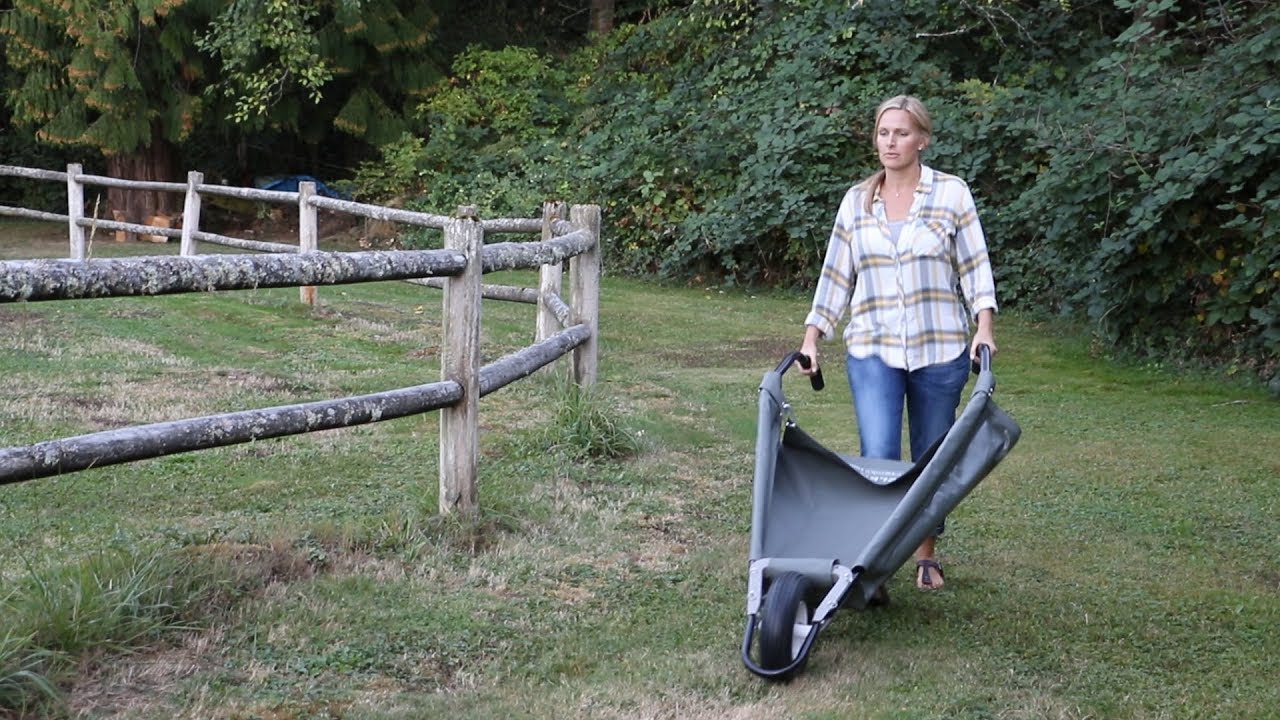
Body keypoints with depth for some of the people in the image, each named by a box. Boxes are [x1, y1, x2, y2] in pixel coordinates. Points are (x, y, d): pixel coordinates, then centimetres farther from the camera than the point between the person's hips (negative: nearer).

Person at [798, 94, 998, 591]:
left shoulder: (951, 193, 1)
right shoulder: (857, 200, 8)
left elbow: (975, 266, 1)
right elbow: (836, 274, 11)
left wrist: (984, 328, -11)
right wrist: (811, 339, 6)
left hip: (940, 349, -1)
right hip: (872, 349, 1)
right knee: (878, 458, -13)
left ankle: (927, 555, 26)